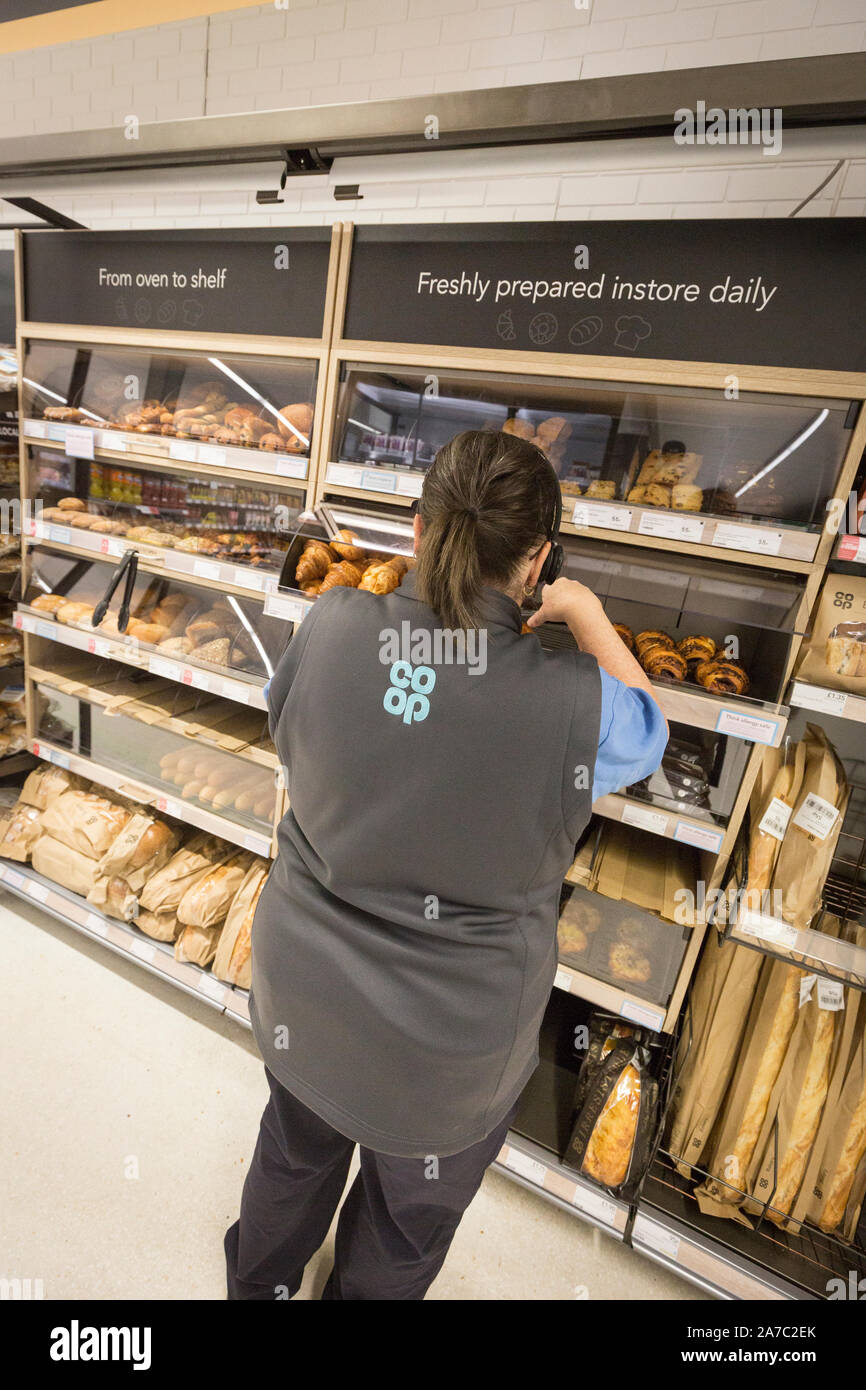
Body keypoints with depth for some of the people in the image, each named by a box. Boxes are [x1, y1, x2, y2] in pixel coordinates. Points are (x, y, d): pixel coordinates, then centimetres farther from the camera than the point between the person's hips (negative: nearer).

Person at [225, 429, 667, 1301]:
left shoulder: (328, 629, -21)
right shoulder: (572, 707, -30)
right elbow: (645, 731, -5)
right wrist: (588, 614, 5)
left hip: (301, 997, 4)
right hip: (446, 1046, -3)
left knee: (296, 1149, 36)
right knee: (407, 1226, 30)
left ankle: (258, 1280, 67)